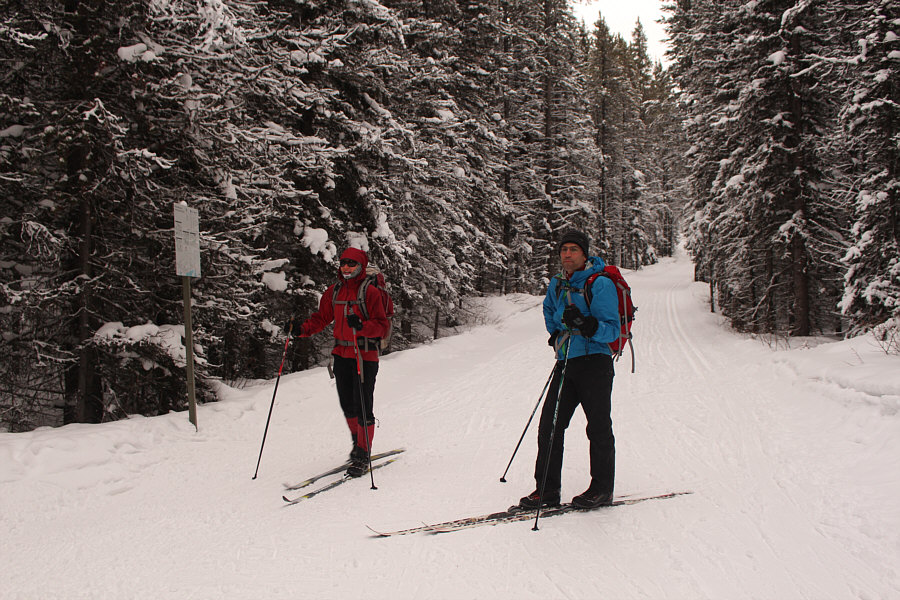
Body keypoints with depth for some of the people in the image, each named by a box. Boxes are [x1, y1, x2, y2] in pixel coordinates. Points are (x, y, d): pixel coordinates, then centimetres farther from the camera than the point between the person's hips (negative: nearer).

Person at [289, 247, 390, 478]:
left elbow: (382, 325, -11)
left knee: (363, 408, -5)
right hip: (341, 354, 6)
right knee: (347, 405, 13)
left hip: (365, 356, -6)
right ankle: (358, 443, 36)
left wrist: (361, 326, -29)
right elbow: (321, 317, 15)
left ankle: (363, 456, 7)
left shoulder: (371, 292, -8)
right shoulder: (334, 291, 10)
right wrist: (302, 330, -2)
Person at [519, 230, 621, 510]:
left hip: (595, 363, -6)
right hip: (566, 363, 6)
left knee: (598, 428, 3)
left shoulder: (600, 284, -10)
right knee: (549, 425, 2)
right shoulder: (557, 284, 11)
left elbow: (612, 330, -16)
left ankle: (602, 488, 18)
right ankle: (547, 489, 10)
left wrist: (585, 324, -32)